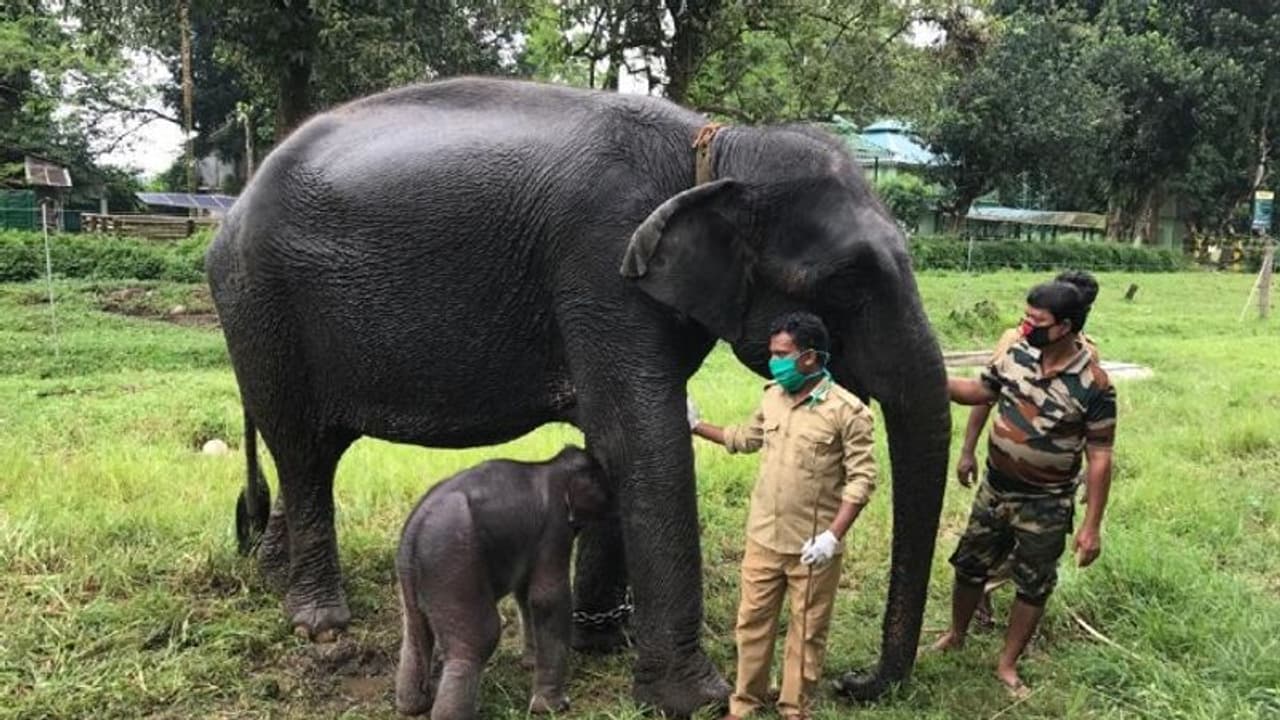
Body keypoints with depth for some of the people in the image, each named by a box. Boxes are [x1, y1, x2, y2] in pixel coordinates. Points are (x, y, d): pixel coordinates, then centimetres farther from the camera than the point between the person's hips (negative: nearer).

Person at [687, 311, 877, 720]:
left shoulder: (847, 410, -14)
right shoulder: (772, 397, 6)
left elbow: (861, 478, -15)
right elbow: (746, 439, 23)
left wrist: (833, 535, -21)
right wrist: (697, 426, 21)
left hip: (812, 544, -5)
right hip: (763, 537, 5)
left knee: (806, 632, 10)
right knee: (752, 621, 14)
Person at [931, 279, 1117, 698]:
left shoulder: (1093, 386, -20)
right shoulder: (1017, 355, -7)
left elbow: (1100, 458, -16)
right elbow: (979, 392, 9)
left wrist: (1092, 526, -16)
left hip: (1045, 505, -4)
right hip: (994, 490, 4)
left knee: (1033, 587, 12)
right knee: (969, 566, 18)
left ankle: (1007, 666, 30)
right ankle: (955, 635, 43)